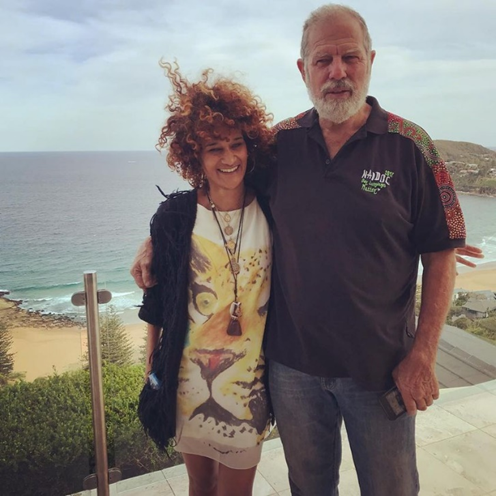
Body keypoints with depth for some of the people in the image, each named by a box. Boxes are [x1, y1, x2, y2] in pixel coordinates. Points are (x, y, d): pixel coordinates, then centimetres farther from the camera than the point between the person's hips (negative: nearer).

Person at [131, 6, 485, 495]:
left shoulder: (410, 146, -9)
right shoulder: (279, 144, -3)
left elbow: (440, 256, -7)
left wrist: (422, 356, -10)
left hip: (380, 365, -1)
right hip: (292, 362, 2)